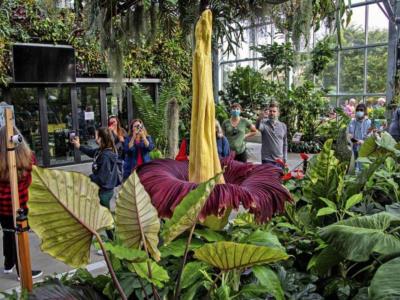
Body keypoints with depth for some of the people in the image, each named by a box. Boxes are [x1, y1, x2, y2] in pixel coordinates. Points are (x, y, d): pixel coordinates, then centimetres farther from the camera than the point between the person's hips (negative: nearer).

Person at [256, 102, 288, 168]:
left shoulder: (283, 126, 7)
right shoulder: (264, 123, -4)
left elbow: (285, 144, 12)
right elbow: (258, 127, -29)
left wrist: (285, 159, 9)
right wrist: (261, 118, -50)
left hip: (280, 160, 4)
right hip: (267, 160, -3)